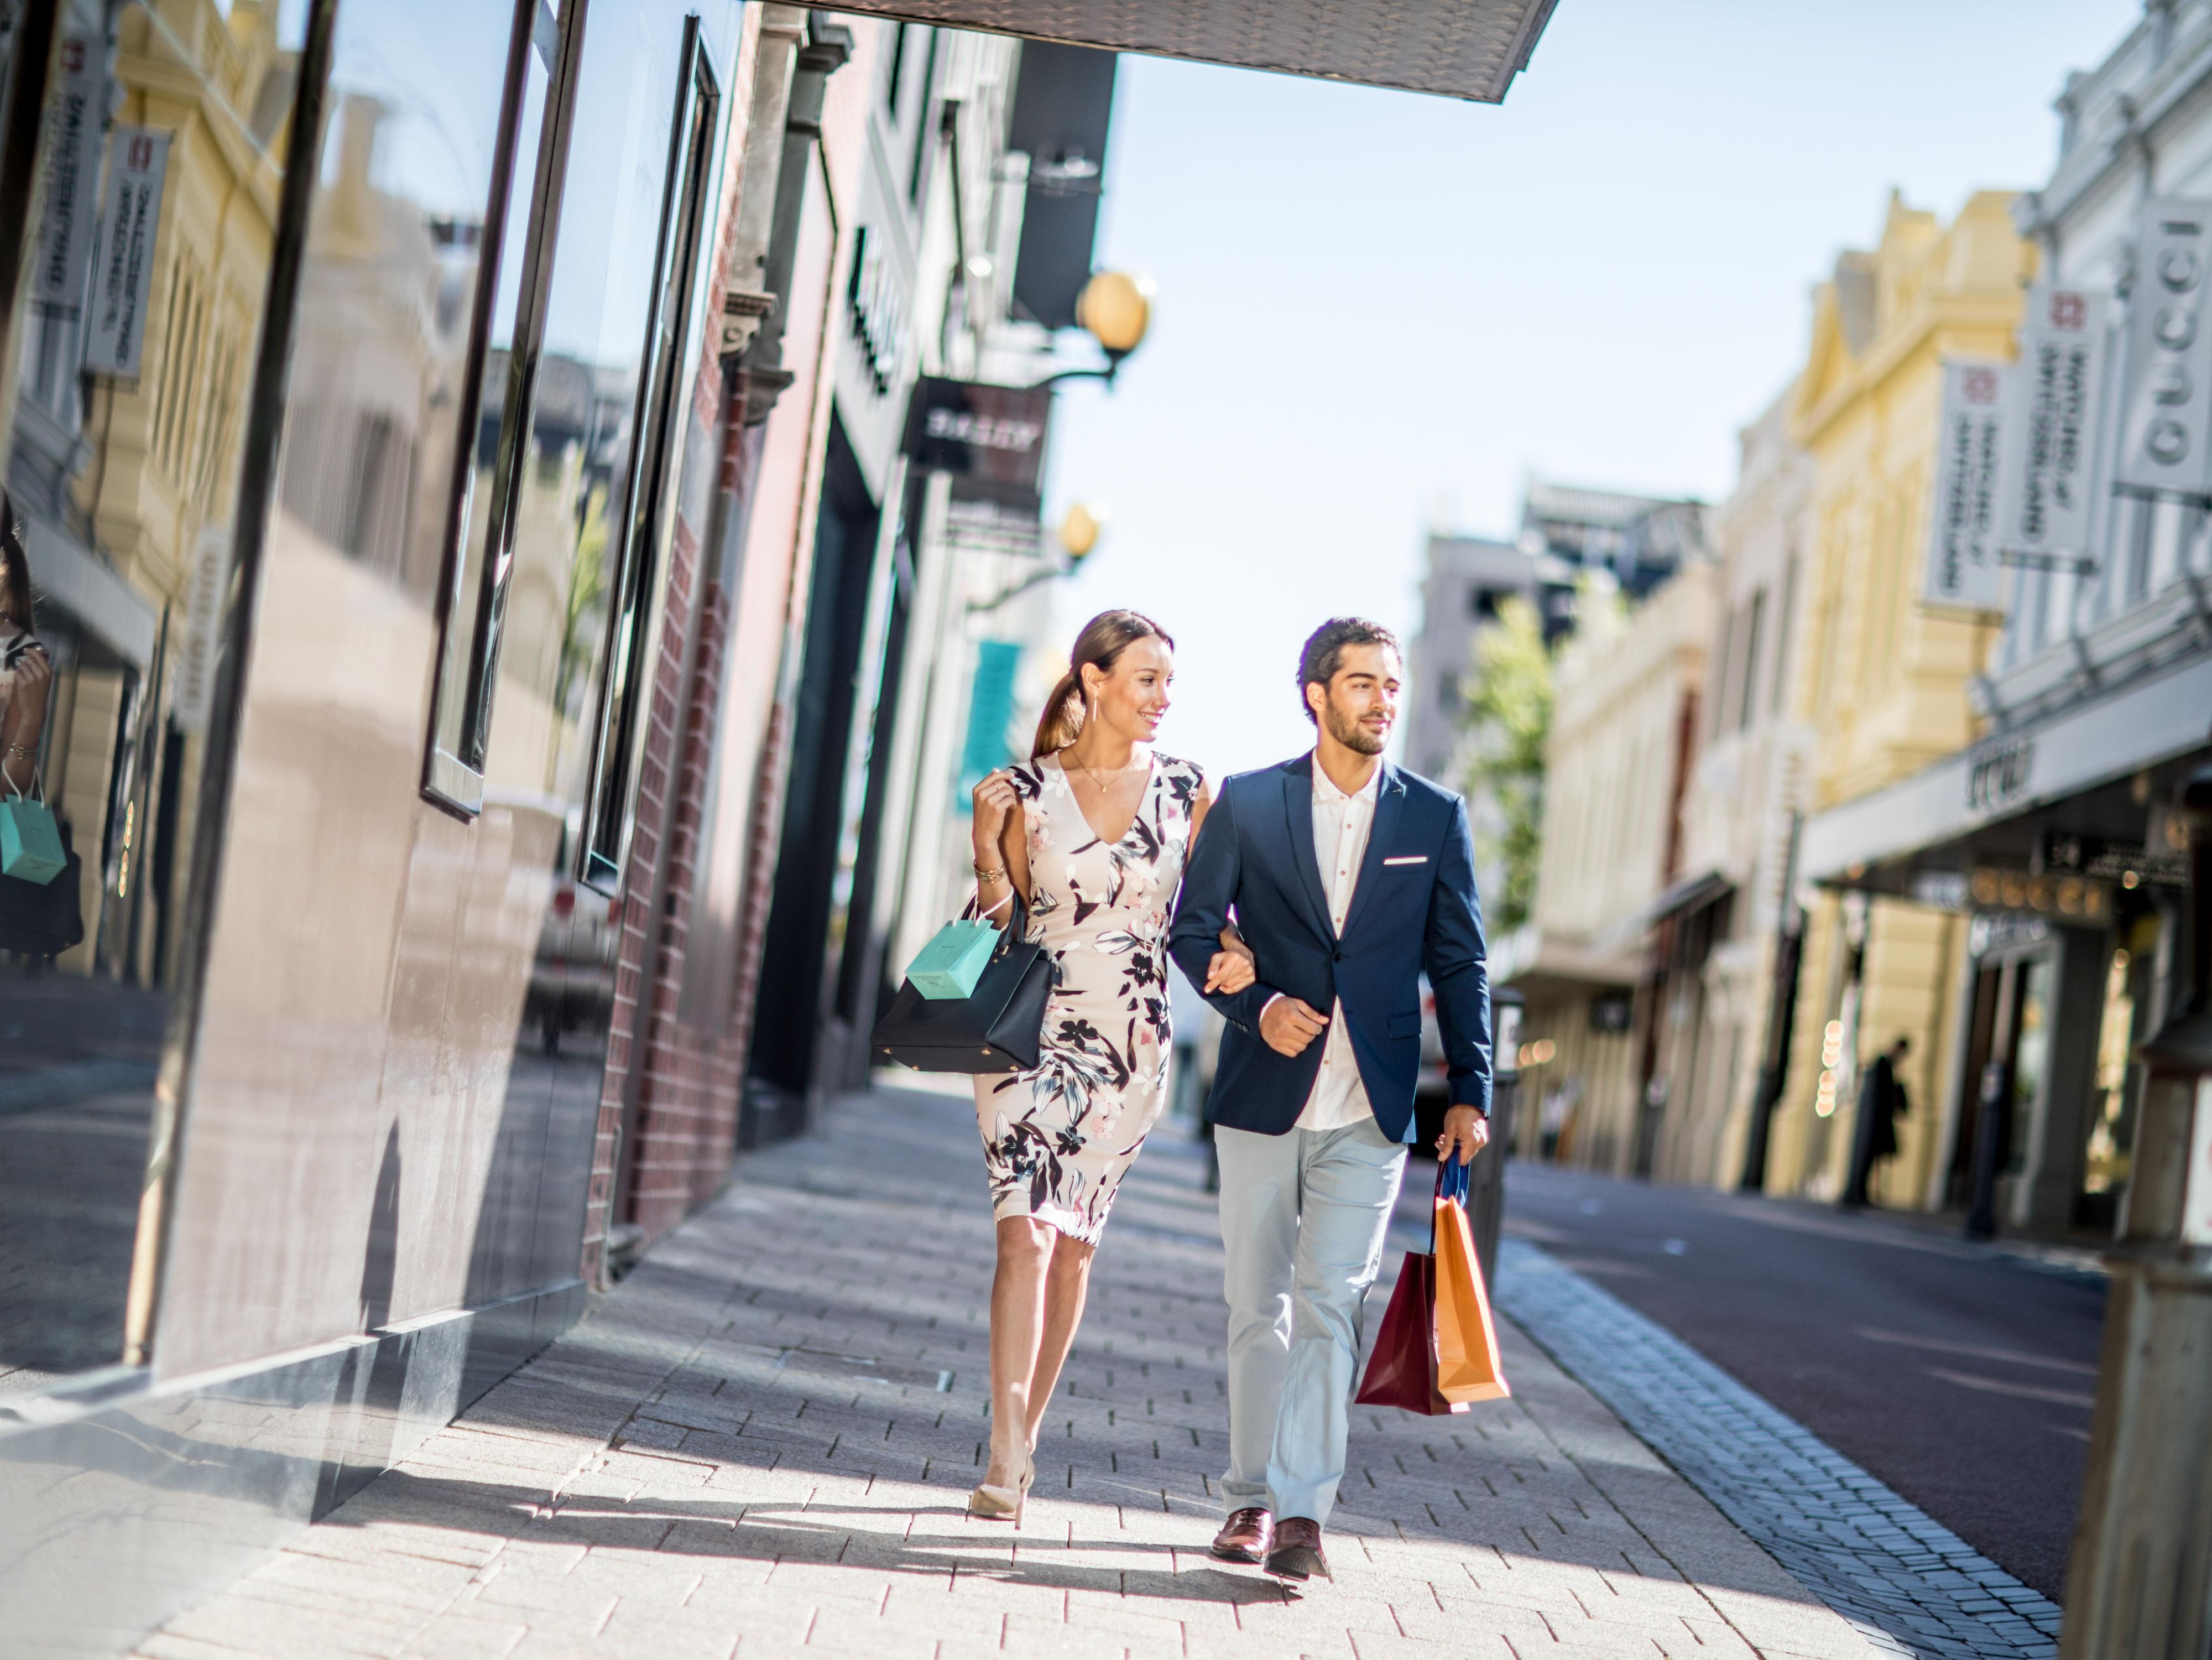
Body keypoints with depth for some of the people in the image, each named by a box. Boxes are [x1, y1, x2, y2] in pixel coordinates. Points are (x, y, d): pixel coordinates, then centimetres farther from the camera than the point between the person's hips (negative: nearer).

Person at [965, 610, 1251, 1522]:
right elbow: (999, 912, 11)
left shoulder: (1186, 793, 4)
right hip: (1035, 1035, -2)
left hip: (1133, 1047, 2)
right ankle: (1007, 1459, -15)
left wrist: (1232, 956, -12)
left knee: (1075, 1241, 7)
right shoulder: (1022, 792, 1)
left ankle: (1022, 1435, 20)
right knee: (1027, 1232, -14)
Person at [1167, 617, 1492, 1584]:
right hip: (1261, 1097, 1)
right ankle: (1254, 1498, 20)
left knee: (1328, 1304, -9)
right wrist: (1257, 1006, -13)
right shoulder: (1247, 804, 2)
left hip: (1370, 1108, -1)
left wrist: (1471, 1089, 0)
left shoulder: (1435, 817, 5)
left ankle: (1302, 1512, -10)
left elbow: (1460, 963, 7)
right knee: (1258, 1306, 8)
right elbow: (1192, 933, 4)